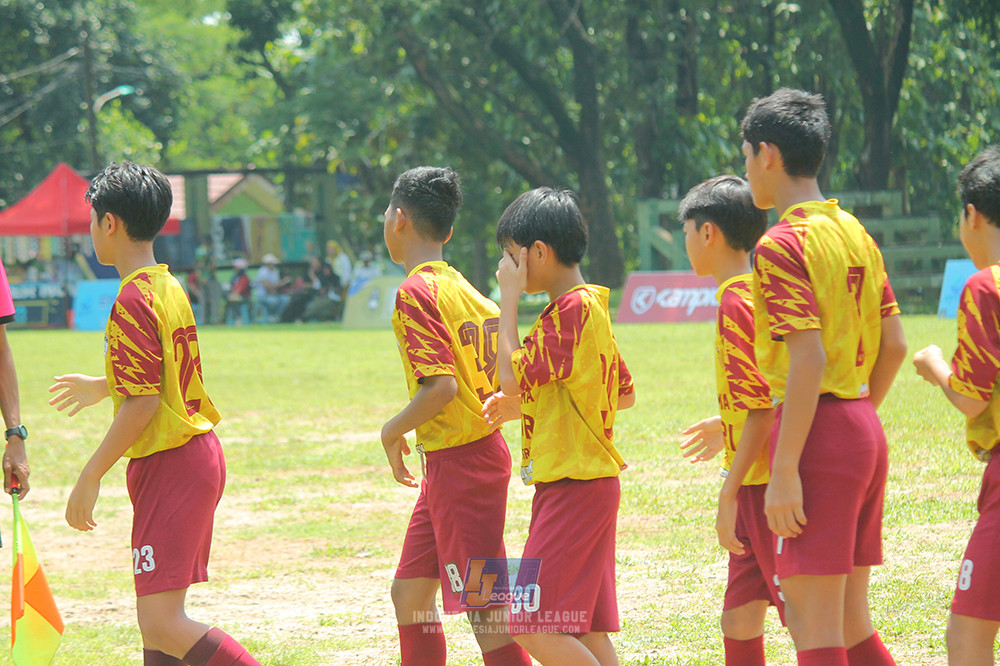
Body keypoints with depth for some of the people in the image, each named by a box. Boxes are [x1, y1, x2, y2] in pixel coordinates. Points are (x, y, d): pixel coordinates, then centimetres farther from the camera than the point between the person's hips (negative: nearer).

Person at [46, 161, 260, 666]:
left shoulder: (133, 301, -16)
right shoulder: (170, 289, 13)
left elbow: (142, 403, -20)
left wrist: (90, 477, -16)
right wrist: (102, 387, 40)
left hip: (169, 466, -10)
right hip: (197, 454, 10)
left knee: (162, 622, -13)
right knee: (156, 616, 11)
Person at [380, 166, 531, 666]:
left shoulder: (416, 292, -15)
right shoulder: (464, 289, 11)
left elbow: (441, 385, -23)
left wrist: (394, 431, -9)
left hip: (458, 463, -9)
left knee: (483, 606, -8)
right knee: (410, 593, 16)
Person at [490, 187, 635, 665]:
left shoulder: (573, 309, -15)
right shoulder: (589, 307, 16)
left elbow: (512, 376, -20)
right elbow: (623, 393, 23)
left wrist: (509, 298, -12)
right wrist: (528, 403, 20)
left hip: (574, 486, -10)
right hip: (586, 484, 10)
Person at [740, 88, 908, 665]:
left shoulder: (783, 245, -12)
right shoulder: (857, 234, 13)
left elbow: (808, 359, -20)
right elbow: (894, 346, 15)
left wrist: (784, 470, -19)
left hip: (819, 429, -9)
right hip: (867, 433, 9)